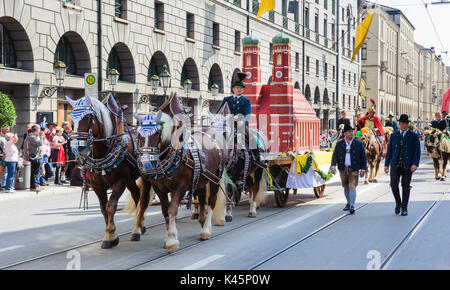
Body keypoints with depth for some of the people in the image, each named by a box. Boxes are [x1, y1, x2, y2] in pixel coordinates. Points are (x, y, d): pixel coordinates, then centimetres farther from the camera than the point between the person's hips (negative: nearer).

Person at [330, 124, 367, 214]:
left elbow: (363, 157, 5)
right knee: (346, 187, 12)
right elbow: (335, 155, 4)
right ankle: (348, 203, 29)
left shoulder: (358, 144, 3)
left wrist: (363, 169, -1)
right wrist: (333, 166, -9)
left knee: (352, 187, -12)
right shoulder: (339, 144, 7)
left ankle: (352, 206, -14)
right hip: (343, 169, 2)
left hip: (354, 169, -2)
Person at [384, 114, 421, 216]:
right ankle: (398, 203, 17)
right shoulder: (394, 135, 11)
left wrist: (415, 164, -15)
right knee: (394, 185, -6)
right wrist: (386, 164, 6)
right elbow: (389, 150, 12)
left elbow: (417, 151, -2)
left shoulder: (414, 136, 3)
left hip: (407, 165, -2)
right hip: (395, 164, 2)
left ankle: (404, 208, 13)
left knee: (406, 186, 2)